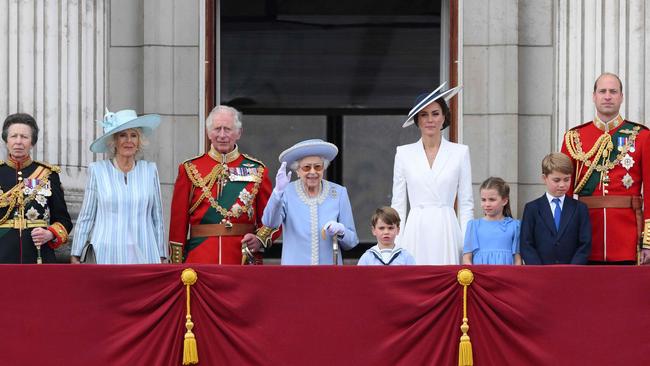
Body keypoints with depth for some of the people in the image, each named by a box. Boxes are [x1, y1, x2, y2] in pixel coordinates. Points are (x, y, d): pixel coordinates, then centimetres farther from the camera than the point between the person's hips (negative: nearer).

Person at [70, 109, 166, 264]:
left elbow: (157, 217, 13)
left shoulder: (150, 170, 9)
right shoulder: (97, 170, 4)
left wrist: (162, 256, 12)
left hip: (144, 256, 1)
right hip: (107, 256, -1)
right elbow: (86, 217, 8)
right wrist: (75, 255, 7)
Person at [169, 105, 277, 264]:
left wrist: (260, 239, -12)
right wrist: (177, 266, -1)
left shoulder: (256, 170, 7)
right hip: (200, 262, -1)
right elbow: (178, 220, 5)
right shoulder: (190, 170, 6)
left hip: (245, 261, 1)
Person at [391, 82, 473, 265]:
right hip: (415, 234, 1)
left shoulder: (460, 152, 6)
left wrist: (467, 246, -1)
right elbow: (398, 204, 9)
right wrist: (395, 246, 3)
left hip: (447, 231, -1)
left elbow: (466, 204, 6)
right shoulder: (404, 153, 8)